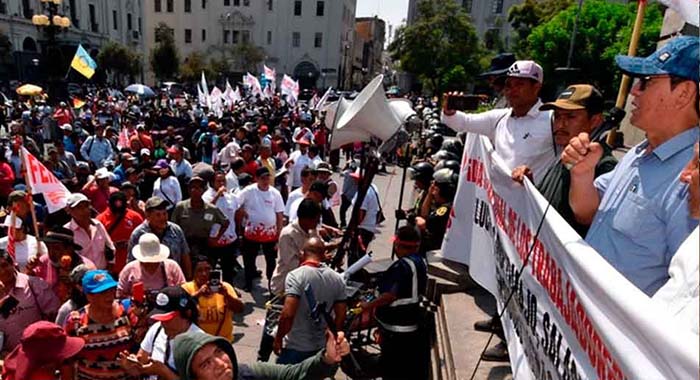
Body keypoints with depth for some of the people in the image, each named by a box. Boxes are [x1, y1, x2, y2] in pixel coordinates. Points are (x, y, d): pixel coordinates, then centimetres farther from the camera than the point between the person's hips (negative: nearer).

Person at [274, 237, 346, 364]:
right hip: (322, 347, 5)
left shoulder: (296, 275, -18)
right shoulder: (338, 279, -2)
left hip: (295, 347, -5)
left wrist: (278, 339, -10)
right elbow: (341, 316, 2)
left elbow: (288, 314, -25)